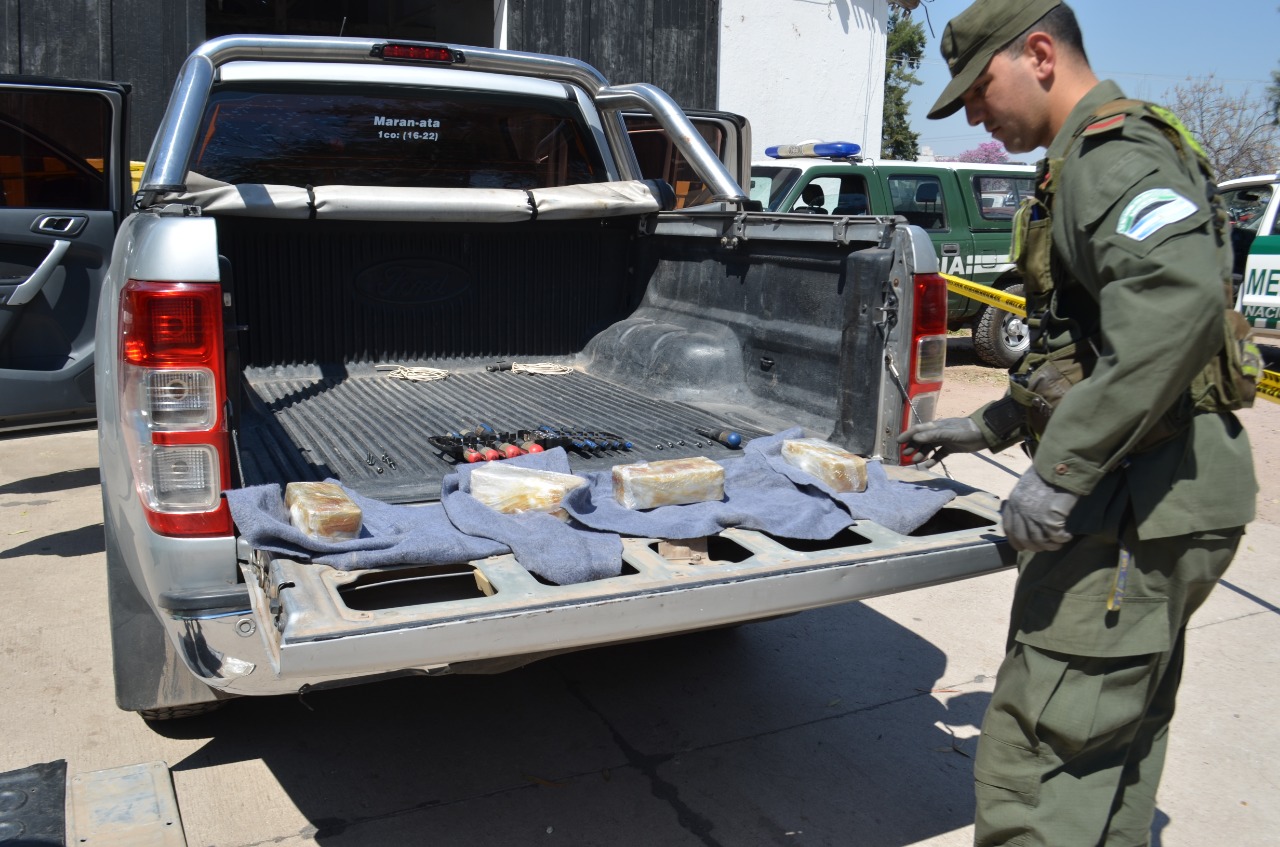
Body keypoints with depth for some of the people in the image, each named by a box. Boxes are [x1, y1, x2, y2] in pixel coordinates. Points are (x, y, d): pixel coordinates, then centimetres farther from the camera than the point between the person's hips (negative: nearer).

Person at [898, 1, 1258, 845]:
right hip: (1149, 499, 11)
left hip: (1140, 502, -11)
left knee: (1036, 770, -8)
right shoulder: (1091, 159, 22)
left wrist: (1061, 470, -30)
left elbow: (1180, 301, -31)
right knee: (1109, 758, 21)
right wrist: (988, 426, 28)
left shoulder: (1113, 150, -11)